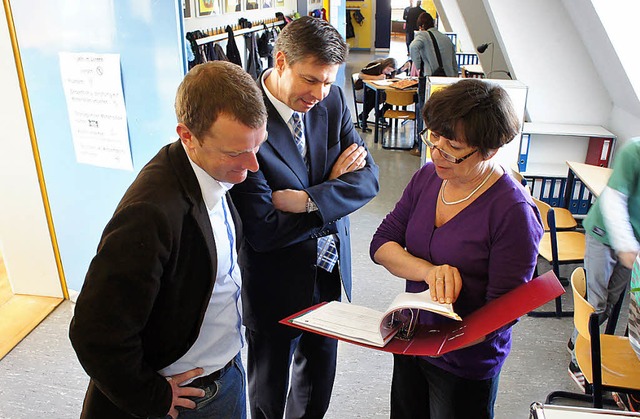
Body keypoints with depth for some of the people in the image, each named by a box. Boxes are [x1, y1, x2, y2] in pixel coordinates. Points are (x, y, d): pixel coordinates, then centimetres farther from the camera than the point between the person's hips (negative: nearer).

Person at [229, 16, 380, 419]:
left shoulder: (332, 100, -6)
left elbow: (368, 177, -7)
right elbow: (263, 231, -27)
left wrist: (308, 199, -24)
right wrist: (334, 183, -17)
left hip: (329, 273, 5)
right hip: (275, 284, -5)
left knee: (318, 386, 27)